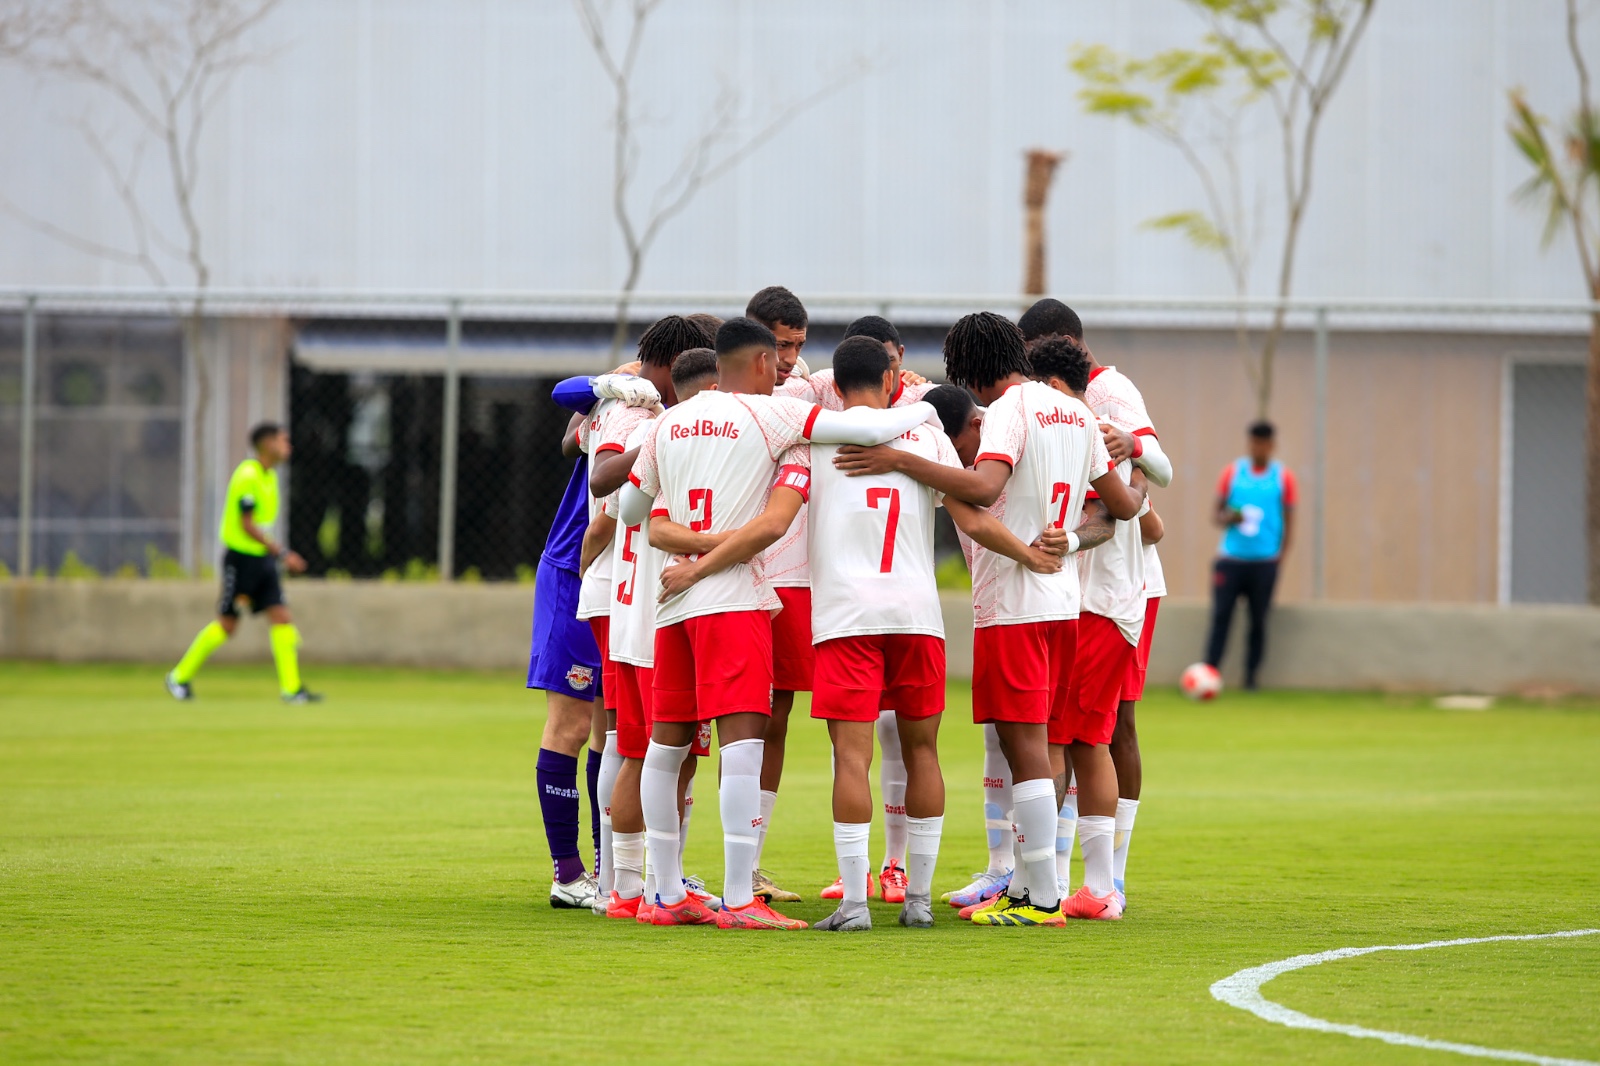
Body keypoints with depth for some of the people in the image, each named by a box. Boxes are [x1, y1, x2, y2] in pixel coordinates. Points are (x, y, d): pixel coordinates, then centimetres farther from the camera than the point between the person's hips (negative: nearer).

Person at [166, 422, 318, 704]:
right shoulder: (247, 476, -17)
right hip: (240, 557, -8)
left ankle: (291, 687, -6)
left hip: (263, 558, 8)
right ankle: (180, 676, 15)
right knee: (227, 625, -1)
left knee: (282, 617, -4)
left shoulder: (269, 476, 11)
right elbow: (247, 525, -21)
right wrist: (283, 553, -22)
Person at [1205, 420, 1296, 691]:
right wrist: (1227, 518, -12)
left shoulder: (1283, 477, 5)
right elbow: (1218, 513, 11)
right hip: (1231, 558, 0)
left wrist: (1281, 554, -1)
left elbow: (1289, 519, 9)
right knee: (1220, 615, -7)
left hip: (1265, 560, 0)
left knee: (1258, 620, 1)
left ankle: (1252, 676, 9)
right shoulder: (1232, 472, 7)